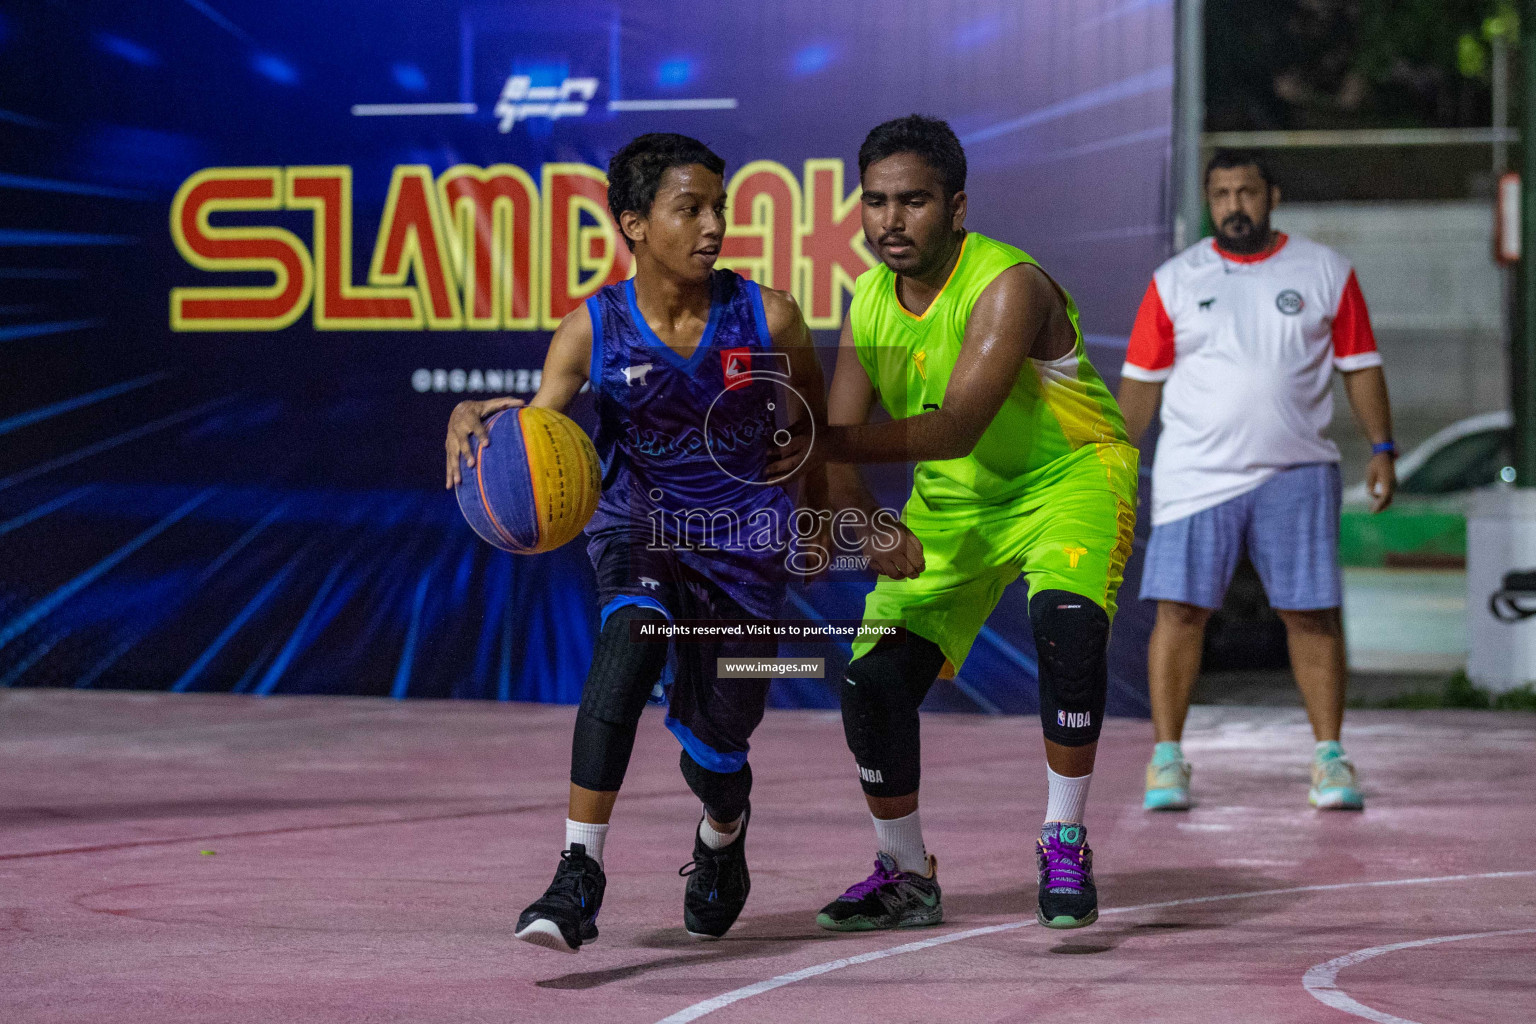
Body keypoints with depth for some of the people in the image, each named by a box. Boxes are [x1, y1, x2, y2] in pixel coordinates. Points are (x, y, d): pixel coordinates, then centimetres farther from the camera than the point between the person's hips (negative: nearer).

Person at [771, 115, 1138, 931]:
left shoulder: (1009, 288, -27)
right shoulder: (870, 303, -6)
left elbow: (958, 428, -39)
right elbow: (839, 450, -6)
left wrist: (829, 443, -51)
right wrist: (868, 526, -29)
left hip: (1069, 476, -6)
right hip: (954, 499, 6)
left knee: (1067, 622, -35)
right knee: (873, 680, -7)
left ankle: (1065, 847, -18)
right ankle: (904, 877, 15)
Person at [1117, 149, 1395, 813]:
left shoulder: (1325, 273, 7)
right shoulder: (1175, 281, 6)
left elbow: (1360, 366, 9)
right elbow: (1142, 379, 9)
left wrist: (1382, 449, 2)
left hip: (1296, 474, 0)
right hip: (1195, 476, 0)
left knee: (1311, 613, -2)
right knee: (1179, 609, -7)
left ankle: (1329, 757, 7)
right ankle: (1166, 759, -1)